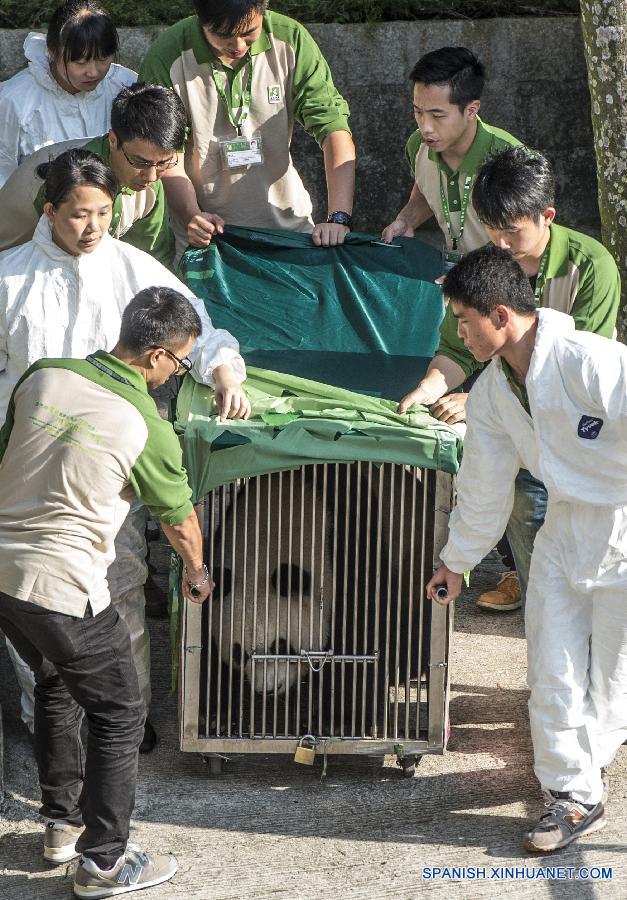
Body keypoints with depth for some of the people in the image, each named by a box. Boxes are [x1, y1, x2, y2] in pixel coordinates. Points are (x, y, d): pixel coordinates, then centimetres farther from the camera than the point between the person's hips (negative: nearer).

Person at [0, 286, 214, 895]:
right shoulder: (148, 428, -11)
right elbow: (180, 522, 5)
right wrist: (197, 575, 26)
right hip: (62, 588, -7)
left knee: (55, 684, 29)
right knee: (118, 715, 10)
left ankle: (61, 822, 40)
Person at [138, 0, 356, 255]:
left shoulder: (290, 40, -10)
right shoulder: (167, 57, -15)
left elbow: (332, 124, -13)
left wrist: (339, 218, -24)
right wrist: (191, 217, -28)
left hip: (287, 221, 0)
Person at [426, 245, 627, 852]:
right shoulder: (490, 394, 2)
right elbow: (483, 487, 15)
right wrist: (457, 560, 23)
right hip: (566, 527, 7)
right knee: (552, 670, 5)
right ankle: (574, 799, 18)